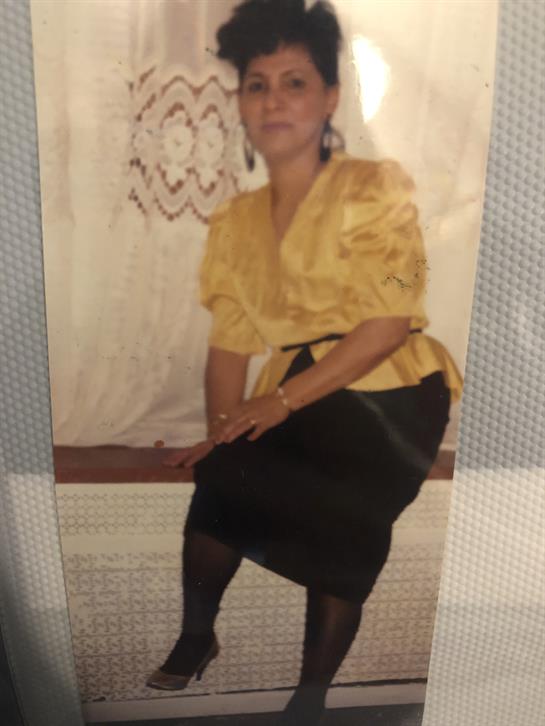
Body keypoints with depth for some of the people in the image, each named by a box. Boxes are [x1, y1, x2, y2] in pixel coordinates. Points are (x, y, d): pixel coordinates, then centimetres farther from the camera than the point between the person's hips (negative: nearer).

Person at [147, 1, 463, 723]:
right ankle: (195, 639, 8)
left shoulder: (375, 186, -4)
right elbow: (230, 341, 5)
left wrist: (281, 401, -20)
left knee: (338, 519, -24)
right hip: (293, 402, 4)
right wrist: (224, 427, -10)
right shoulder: (235, 219, 11)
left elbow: (389, 324, -14)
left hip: (389, 397, -3)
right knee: (218, 476, -20)